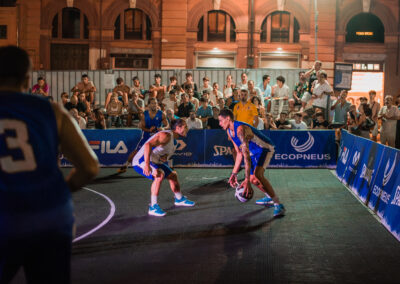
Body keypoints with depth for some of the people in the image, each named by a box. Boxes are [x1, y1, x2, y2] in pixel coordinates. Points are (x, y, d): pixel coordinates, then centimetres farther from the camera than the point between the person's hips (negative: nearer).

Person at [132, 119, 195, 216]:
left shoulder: (174, 140, 8)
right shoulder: (166, 135, -24)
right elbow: (148, 145, -37)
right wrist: (147, 165, -44)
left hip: (155, 162, 11)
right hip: (141, 161, -11)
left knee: (172, 175, 22)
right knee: (160, 175, -35)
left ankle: (179, 199, 47)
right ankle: (153, 207, -28)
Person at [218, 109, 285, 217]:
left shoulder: (240, 129, -31)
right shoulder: (229, 132, 0)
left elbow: (246, 155, -37)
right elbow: (239, 153, 9)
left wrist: (247, 180, -41)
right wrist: (234, 173, 5)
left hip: (265, 149, -10)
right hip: (254, 152, 10)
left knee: (257, 174, -30)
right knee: (252, 178, 17)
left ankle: (278, 205, -27)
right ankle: (270, 198, 42)